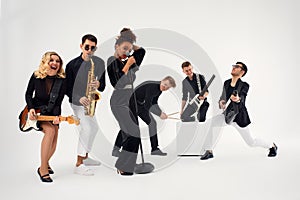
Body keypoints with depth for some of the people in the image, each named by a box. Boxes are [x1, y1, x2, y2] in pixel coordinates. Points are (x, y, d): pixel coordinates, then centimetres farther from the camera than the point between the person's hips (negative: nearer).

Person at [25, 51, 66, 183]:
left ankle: (46, 163, 26)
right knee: (50, 130, -28)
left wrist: (57, 116, -24)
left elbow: (58, 101, -10)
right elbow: (28, 94, 2)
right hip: (37, 111, -3)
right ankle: (43, 168, -19)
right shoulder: (36, 76, -8)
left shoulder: (62, 80, -8)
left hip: (52, 112, 3)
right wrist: (31, 109, -13)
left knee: (53, 140, -6)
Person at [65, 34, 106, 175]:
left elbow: (102, 87, -2)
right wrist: (79, 98, -30)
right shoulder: (72, 65, -18)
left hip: (89, 101, 7)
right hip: (77, 102, -7)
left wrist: (98, 85, -25)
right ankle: (79, 165, -17)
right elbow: (67, 88, -15)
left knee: (94, 127, 16)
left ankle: (85, 157, 34)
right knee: (86, 128, -20)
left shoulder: (99, 63, -5)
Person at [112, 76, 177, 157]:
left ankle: (155, 149, 14)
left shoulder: (159, 89, 0)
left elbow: (153, 103, 11)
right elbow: (148, 106, -31)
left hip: (140, 104, 9)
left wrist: (161, 112, -4)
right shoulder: (151, 86, -29)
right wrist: (159, 114, -23)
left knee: (152, 123, 7)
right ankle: (116, 149, -11)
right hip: (131, 103, -9)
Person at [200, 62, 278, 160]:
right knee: (213, 121, -25)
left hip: (239, 116, -4)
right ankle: (209, 151, -18)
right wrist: (221, 102, -20)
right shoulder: (226, 83, 1)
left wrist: (237, 99, -55)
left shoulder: (244, 85, -13)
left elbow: (241, 98, -31)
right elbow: (223, 98, 5)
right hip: (228, 114, 4)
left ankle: (272, 145, 38)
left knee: (251, 142, 7)